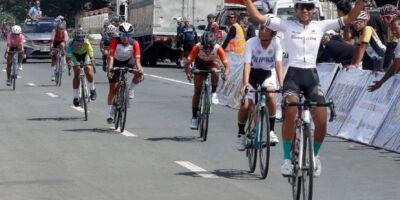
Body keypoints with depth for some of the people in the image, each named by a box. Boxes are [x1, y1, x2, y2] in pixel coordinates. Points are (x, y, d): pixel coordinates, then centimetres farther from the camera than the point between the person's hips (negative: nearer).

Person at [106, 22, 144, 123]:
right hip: (116, 63, -1)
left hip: (128, 62, 1)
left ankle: (130, 89, 0)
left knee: (140, 74, -28)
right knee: (113, 88, -5)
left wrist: (139, 69, -51)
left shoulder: (134, 44, -26)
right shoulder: (115, 42, -28)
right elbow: (111, 56, -37)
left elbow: (137, 58, -33)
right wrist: (109, 67, -54)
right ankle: (109, 113, 1)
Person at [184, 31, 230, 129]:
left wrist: (226, 73, -57)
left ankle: (213, 92, -10)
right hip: (200, 63, 0)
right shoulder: (198, 47, -35)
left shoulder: (218, 48, -35)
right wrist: (188, 73, -56)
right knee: (197, 91, -5)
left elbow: (226, 64, -38)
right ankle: (194, 117, 4)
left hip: (212, 62, 0)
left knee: (214, 71, -37)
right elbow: (188, 62, -38)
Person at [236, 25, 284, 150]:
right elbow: (247, 64, -30)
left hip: (268, 74, 0)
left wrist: (282, 84, -40)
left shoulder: (276, 42, -21)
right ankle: (241, 134, 14)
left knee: (271, 96, -30)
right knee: (245, 105, -12)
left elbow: (278, 64, -27)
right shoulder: (251, 42, -23)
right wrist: (245, 84, -44)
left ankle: (271, 131, -15)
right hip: (253, 74, 0)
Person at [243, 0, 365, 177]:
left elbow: (349, 18, 0)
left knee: (321, 122, -11)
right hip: (293, 75, -2)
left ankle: (314, 155, 21)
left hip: (312, 77, 2)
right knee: (290, 111, -31)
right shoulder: (286, 25, 1)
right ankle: (287, 159, -17)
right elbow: (257, 17, -5)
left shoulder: (320, 26, 5)